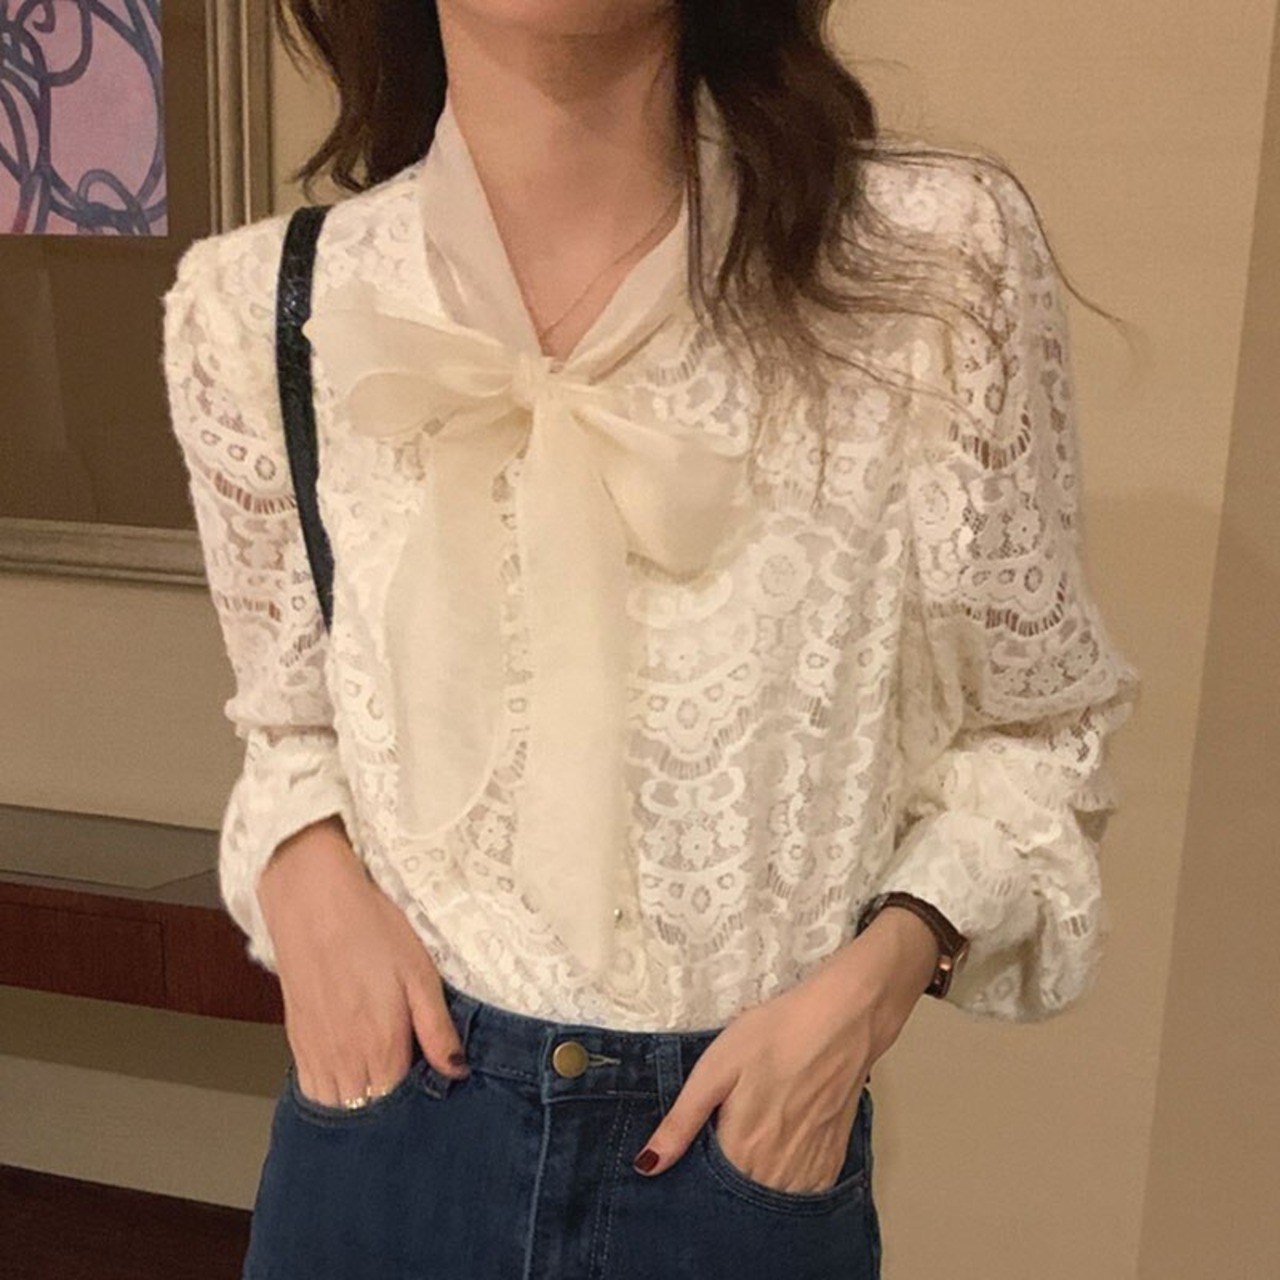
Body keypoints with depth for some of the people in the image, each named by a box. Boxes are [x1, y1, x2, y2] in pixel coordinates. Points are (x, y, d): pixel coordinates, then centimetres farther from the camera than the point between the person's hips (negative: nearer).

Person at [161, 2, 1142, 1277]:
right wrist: (306, 868, -10)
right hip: (390, 1108, 2)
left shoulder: (933, 258, -14)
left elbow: (1031, 726, -2)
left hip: (757, 1137, -1)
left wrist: (880, 971, -16)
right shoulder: (257, 307, -7)